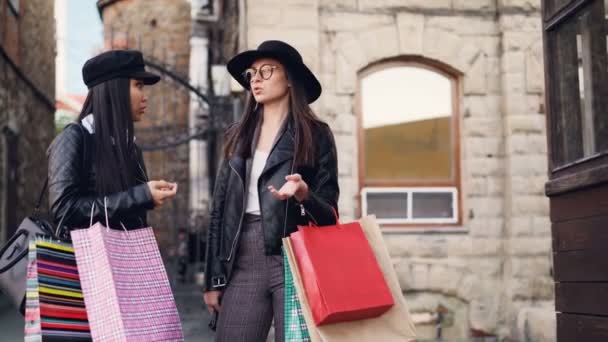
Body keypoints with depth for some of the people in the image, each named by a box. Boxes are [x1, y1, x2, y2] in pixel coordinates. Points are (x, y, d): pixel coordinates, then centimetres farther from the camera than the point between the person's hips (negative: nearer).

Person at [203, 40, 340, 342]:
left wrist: (303, 195, -22)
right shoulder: (238, 136, 14)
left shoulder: (316, 134, 2)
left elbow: (329, 213, 1)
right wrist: (213, 279, 7)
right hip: (244, 263, 4)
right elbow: (219, 209, 12)